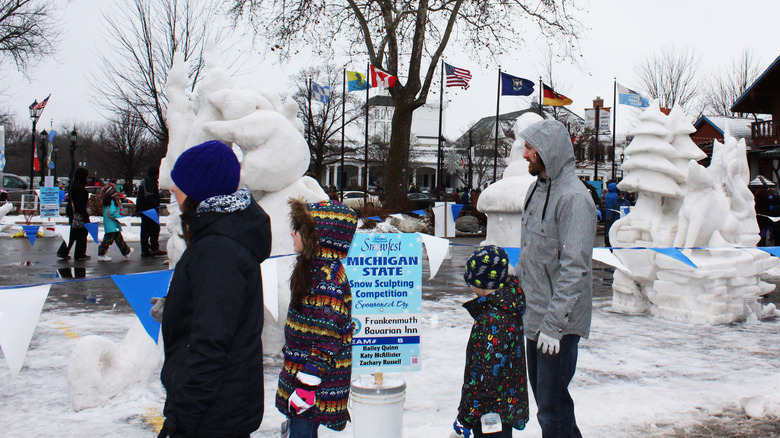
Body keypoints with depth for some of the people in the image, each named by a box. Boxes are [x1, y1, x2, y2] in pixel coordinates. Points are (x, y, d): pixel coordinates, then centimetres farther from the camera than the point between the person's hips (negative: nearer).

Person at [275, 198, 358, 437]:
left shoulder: (328, 279, -22)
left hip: (317, 382, -10)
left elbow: (326, 340, -23)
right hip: (298, 372, 10)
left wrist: (307, 385, -21)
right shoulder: (315, 268, 9)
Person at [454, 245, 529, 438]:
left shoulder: (493, 319, -25)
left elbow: (485, 374, -25)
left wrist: (465, 417, -20)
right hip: (507, 406, 10)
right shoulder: (510, 309, 4)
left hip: (491, 414, -10)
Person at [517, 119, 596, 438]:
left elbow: (574, 268, -23)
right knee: (540, 392, 19)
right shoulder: (537, 187, 10)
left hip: (559, 320, -9)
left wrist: (554, 324, -23)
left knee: (552, 404, -2)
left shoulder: (573, 198, -19)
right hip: (533, 315, 9)